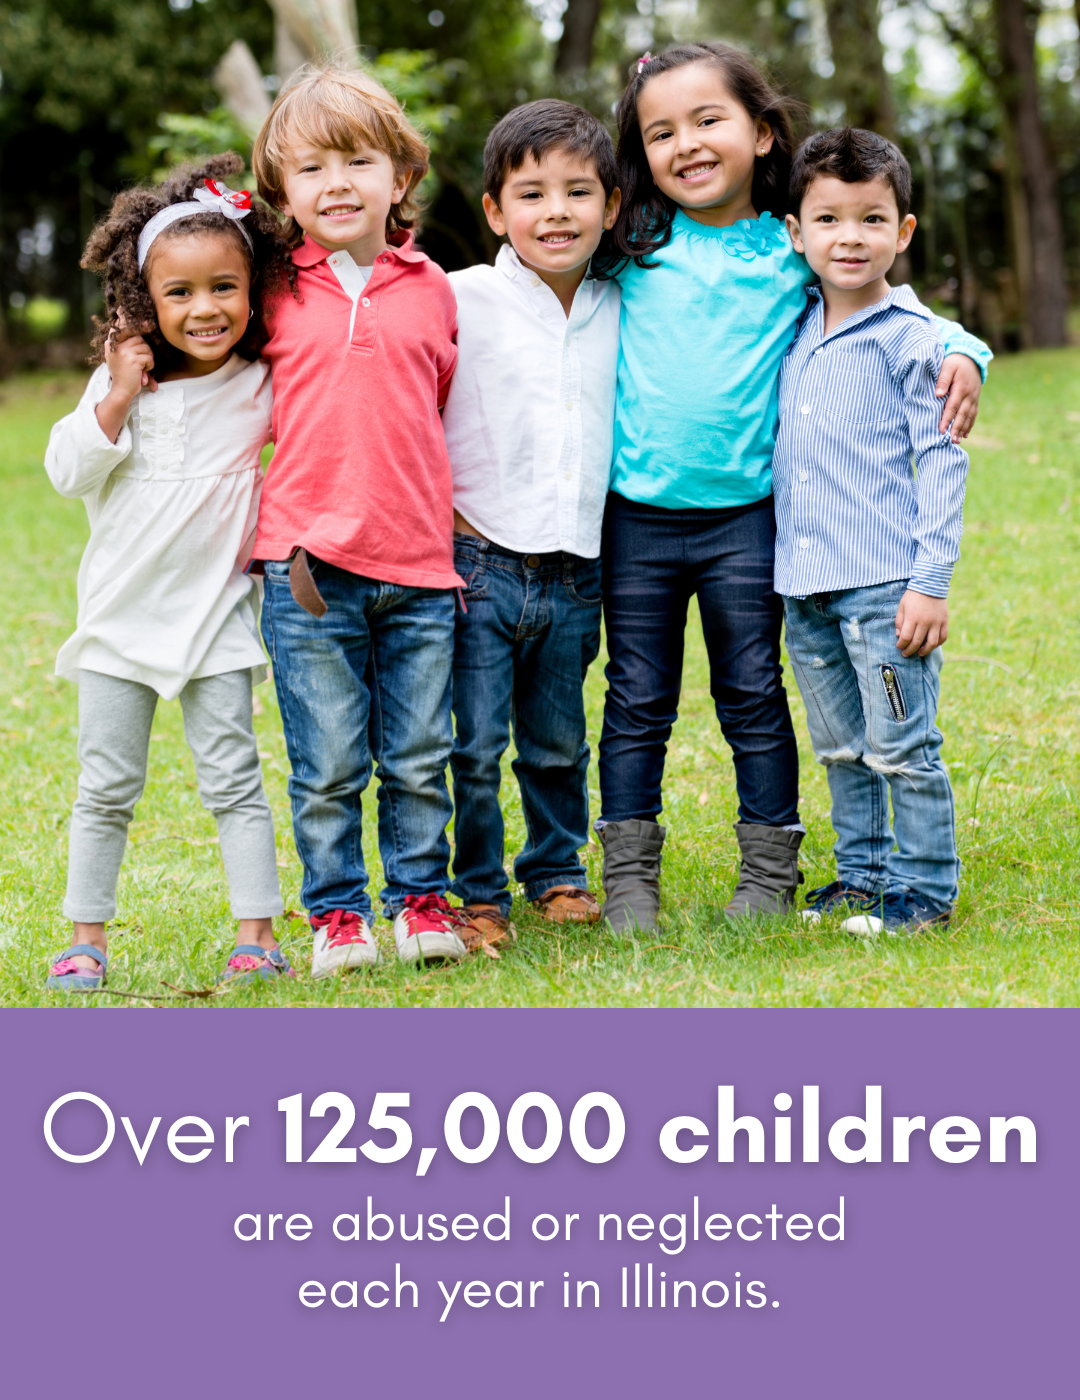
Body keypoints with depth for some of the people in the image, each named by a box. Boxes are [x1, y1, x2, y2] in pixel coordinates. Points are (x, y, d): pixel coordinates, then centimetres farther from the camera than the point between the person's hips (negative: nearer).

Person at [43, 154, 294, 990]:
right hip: (120, 618, 1)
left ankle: (259, 934, 6)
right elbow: (67, 473, -5)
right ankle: (88, 938, 16)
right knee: (107, 789, 7)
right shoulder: (121, 380, -1)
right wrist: (119, 398, -14)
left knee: (233, 781, 1)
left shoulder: (263, 386, -3)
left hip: (216, 619, -1)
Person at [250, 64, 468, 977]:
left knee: (418, 759, 8)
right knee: (328, 767, 4)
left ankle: (422, 899, 23)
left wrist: (446, 509, 12)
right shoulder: (277, 297, 3)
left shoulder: (433, 291, 7)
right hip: (309, 567, -1)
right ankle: (338, 915, 17)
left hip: (419, 568, 1)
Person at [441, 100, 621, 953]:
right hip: (480, 564, -4)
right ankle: (477, 896, 12)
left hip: (574, 572, 4)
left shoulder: (618, 312, 7)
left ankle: (557, 874, 33)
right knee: (473, 747, -3)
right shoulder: (462, 300, -6)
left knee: (559, 745, 15)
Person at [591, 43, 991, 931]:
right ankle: (629, 875, 17)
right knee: (638, 700, 8)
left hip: (745, 515, -1)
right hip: (636, 515, 1)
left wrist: (960, 352, -8)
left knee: (754, 697, 7)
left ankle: (770, 873, 18)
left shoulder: (795, 255, 1)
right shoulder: (630, 248, 2)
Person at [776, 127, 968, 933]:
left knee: (903, 747, -1)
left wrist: (931, 584, -13)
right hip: (804, 585, 6)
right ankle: (862, 874, 28)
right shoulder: (794, 331, 10)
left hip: (883, 584, -6)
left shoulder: (909, 337, -7)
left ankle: (925, 888, 11)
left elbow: (942, 464, -9)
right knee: (841, 748, 16)